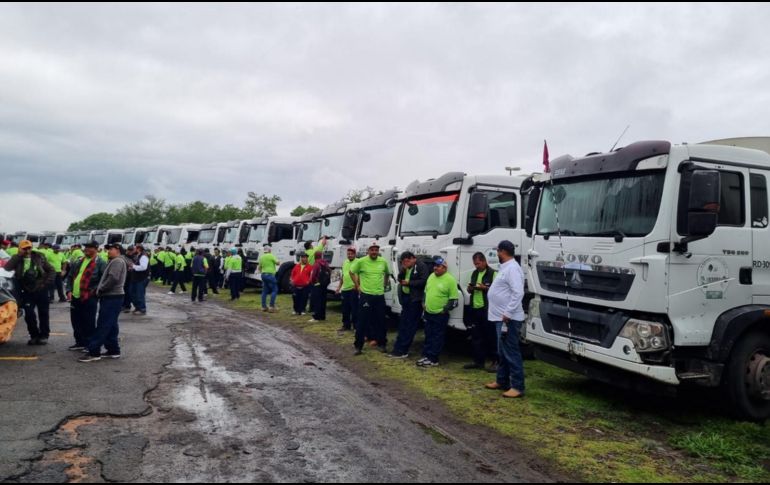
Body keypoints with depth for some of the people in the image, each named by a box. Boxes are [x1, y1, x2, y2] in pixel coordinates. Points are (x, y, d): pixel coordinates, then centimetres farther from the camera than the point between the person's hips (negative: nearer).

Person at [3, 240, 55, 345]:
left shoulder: (39, 257, 1)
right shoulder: (17, 259, 3)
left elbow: (51, 271, 3)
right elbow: (7, 268, -17)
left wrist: (46, 284, -7)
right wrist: (19, 255, -16)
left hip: (41, 290, -1)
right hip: (27, 292, 1)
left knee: (43, 314, 4)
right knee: (29, 315, 0)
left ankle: (44, 336, 14)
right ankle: (34, 335, 15)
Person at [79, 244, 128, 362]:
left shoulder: (117, 261, -12)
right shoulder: (114, 261, 22)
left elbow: (113, 278, -24)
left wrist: (100, 289, -14)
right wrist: (100, 289, 9)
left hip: (112, 298, -11)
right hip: (111, 297, 11)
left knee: (103, 325, -10)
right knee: (111, 326, 12)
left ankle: (94, 352, -9)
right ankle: (113, 350, 16)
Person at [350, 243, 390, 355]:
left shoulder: (383, 262, 2)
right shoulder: (361, 261, -9)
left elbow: (387, 273, 21)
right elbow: (352, 272, 5)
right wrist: (357, 286, 2)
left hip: (380, 295, 3)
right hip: (366, 295, -3)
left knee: (381, 321, 11)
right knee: (362, 321, -2)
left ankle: (382, 343, 26)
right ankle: (358, 346, 6)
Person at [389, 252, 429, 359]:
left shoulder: (422, 266, -9)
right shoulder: (405, 267, 13)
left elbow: (423, 281, -16)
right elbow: (400, 279, 10)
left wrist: (408, 283, -13)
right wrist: (403, 269, -7)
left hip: (415, 300, -8)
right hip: (405, 297, 8)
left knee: (410, 326, -2)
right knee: (403, 324, 11)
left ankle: (401, 350, 0)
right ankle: (399, 349, 16)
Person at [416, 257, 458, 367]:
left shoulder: (450, 279, -12)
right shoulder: (431, 276, 10)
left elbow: (454, 299, -12)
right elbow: (426, 291, 22)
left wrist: (445, 309, -14)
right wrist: (423, 303, 12)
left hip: (440, 315, -7)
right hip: (428, 313, 7)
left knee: (437, 338, 1)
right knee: (428, 336, 14)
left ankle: (433, 359, 7)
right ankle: (426, 356, 23)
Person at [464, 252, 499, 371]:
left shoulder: (493, 273, -6)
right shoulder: (474, 273, 17)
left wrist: (485, 288, -20)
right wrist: (470, 288, 2)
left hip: (487, 309, -7)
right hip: (474, 309, 7)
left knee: (490, 336, -1)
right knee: (476, 337, 10)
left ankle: (495, 361, 9)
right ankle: (478, 361, 19)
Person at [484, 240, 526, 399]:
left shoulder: (512, 268, -17)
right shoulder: (506, 267, 16)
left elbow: (518, 293, -26)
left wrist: (508, 313, -25)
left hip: (509, 318, -11)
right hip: (502, 318, 11)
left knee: (511, 352, -7)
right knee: (503, 352, 17)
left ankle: (517, 387, -2)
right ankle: (502, 381, 27)